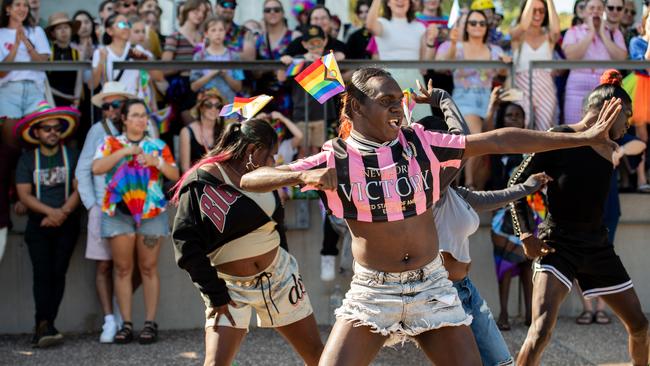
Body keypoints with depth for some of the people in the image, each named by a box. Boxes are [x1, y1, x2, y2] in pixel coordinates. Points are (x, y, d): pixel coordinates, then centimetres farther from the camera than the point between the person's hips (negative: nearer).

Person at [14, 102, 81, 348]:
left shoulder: (71, 155, 7)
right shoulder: (27, 159, 6)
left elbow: (79, 189, -1)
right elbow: (24, 194, -2)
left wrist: (63, 213, -15)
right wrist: (50, 212, -16)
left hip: (66, 225, 1)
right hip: (38, 225, -1)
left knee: (58, 273, -4)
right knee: (43, 273, -12)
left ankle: (43, 327, -1)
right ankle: (45, 326, -19)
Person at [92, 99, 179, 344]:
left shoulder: (158, 146, 9)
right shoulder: (111, 143, 8)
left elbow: (175, 175, 4)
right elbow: (96, 168, -8)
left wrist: (158, 162, -13)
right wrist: (123, 152, -13)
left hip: (151, 212, 0)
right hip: (118, 213, 0)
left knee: (148, 268, 0)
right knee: (122, 268, 1)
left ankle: (150, 323, 3)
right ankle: (126, 324, 4)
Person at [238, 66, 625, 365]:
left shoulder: (421, 143, -2)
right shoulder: (335, 160, -7)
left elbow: (499, 141, -5)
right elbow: (250, 180, -9)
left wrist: (582, 137, -8)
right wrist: (302, 176, -29)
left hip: (432, 287, 2)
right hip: (372, 293, -2)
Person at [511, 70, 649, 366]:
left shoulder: (608, 151, 11)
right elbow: (517, 183, -9)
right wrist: (526, 235, -16)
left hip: (597, 243, 7)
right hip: (558, 243, -7)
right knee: (541, 330, -25)